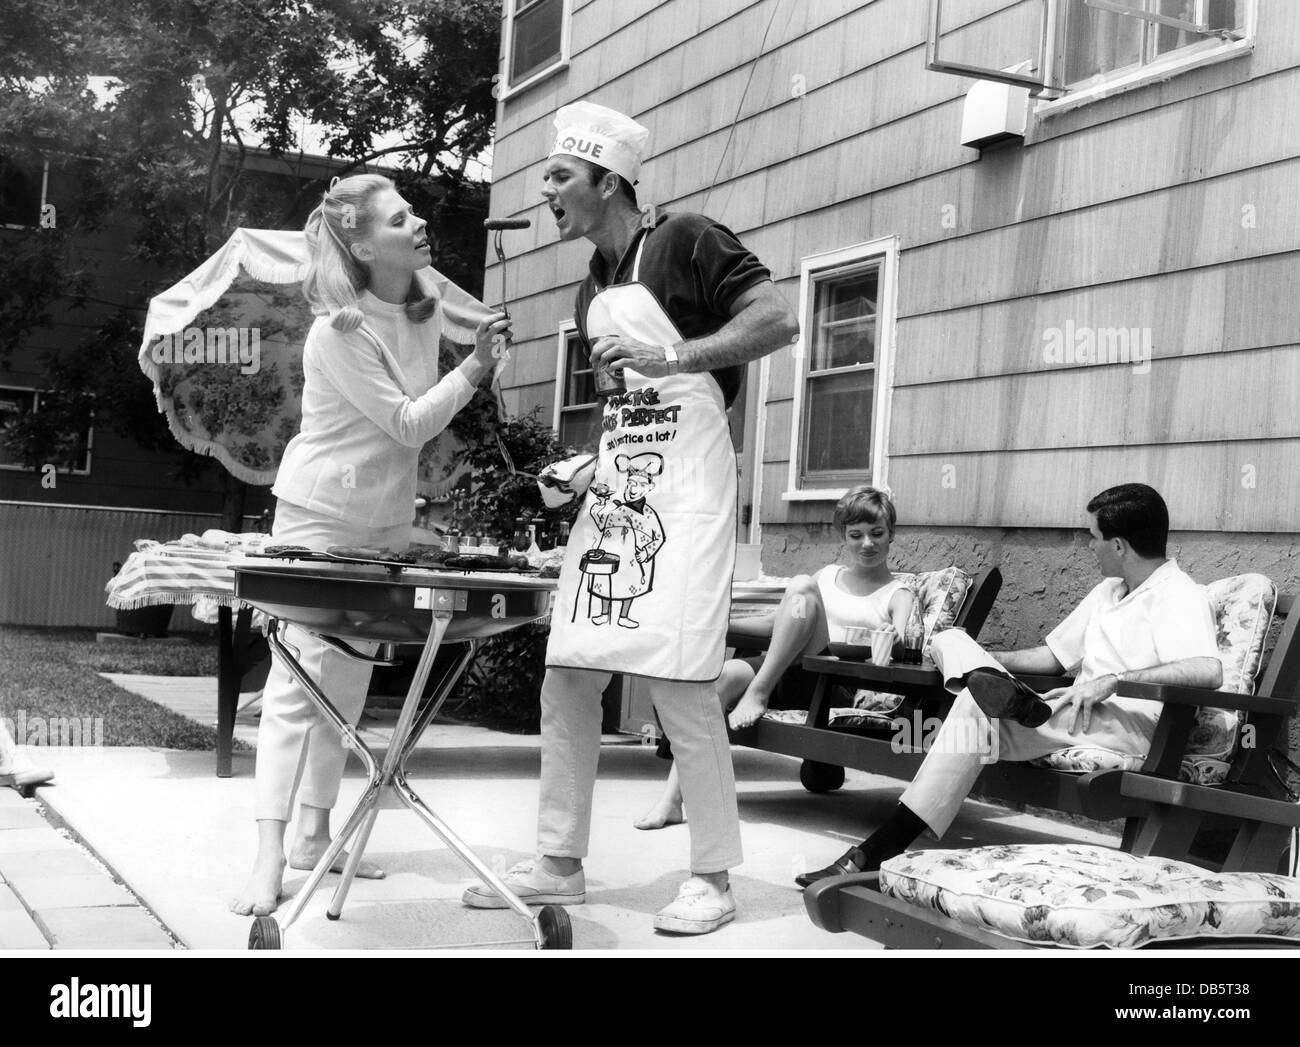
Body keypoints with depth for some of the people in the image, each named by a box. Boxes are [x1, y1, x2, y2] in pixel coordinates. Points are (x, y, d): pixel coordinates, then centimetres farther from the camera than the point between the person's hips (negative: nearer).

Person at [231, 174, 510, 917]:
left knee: (348, 686, 11)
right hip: (322, 516, -7)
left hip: (388, 518, 7)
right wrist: (476, 366, -23)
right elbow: (407, 424, -20)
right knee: (299, 683, -9)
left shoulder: (428, 304, 2)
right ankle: (270, 856, -7)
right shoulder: (338, 333, -22)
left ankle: (316, 835, 20)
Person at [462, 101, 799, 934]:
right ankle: (560, 864, 15)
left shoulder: (685, 242, -4)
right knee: (567, 683, 5)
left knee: (681, 686, -8)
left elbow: (779, 320, -14)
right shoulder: (593, 290, 19)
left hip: (684, 497, -8)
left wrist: (673, 354, -22)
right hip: (613, 494, 8)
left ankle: (713, 878, 5)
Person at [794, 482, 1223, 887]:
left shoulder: (1179, 597, -5)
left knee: (977, 709, -30)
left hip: (1129, 723, -9)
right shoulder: (1108, 591, 25)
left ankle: (882, 850, -32)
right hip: (1077, 715, 9)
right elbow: (1055, 655, 28)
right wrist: (984, 660, 15)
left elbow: (1209, 670, -24)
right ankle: (1008, 696, -33)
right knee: (951, 639, 0)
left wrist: (1115, 680, -27)